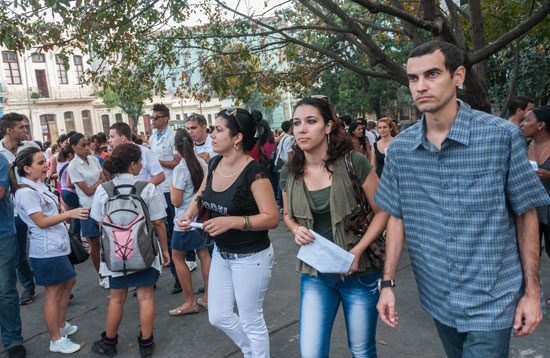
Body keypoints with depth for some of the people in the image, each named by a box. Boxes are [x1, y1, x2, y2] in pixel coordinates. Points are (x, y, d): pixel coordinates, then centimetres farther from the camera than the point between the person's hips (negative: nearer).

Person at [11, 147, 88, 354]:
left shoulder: (39, 186, 10)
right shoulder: (26, 192, -18)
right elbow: (41, 222, -20)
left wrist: (68, 216, 11)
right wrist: (69, 213, -23)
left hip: (57, 246, 10)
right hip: (46, 250, -10)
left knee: (68, 281, 21)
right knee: (53, 293, 0)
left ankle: (61, 326, 36)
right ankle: (56, 341, 13)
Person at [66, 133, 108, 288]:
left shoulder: (94, 159, 5)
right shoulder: (73, 166, -11)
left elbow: (105, 182, 5)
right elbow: (88, 191, -12)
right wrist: (100, 182, 0)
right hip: (90, 208, -5)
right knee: (95, 244, 7)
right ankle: (102, 278, 20)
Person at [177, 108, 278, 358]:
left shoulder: (254, 172, -23)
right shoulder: (215, 164, -1)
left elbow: (271, 218, -24)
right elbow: (201, 194, 16)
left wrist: (232, 221, -32)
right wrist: (189, 214, -3)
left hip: (250, 257, -7)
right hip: (221, 253, 8)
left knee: (251, 322, 10)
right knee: (218, 317, 19)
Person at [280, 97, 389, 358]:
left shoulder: (354, 163, -14)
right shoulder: (290, 173, -2)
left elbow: (383, 211, -8)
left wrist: (357, 251, -19)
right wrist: (296, 230, -8)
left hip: (359, 274, -2)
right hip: (315, 275, 3)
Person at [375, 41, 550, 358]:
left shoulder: (503, 136, -13)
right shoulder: (401, 147, -4)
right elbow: (398, 217, 2)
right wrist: (388, 283, 0)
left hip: (492, 299, -3)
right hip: (438, 297, 4)